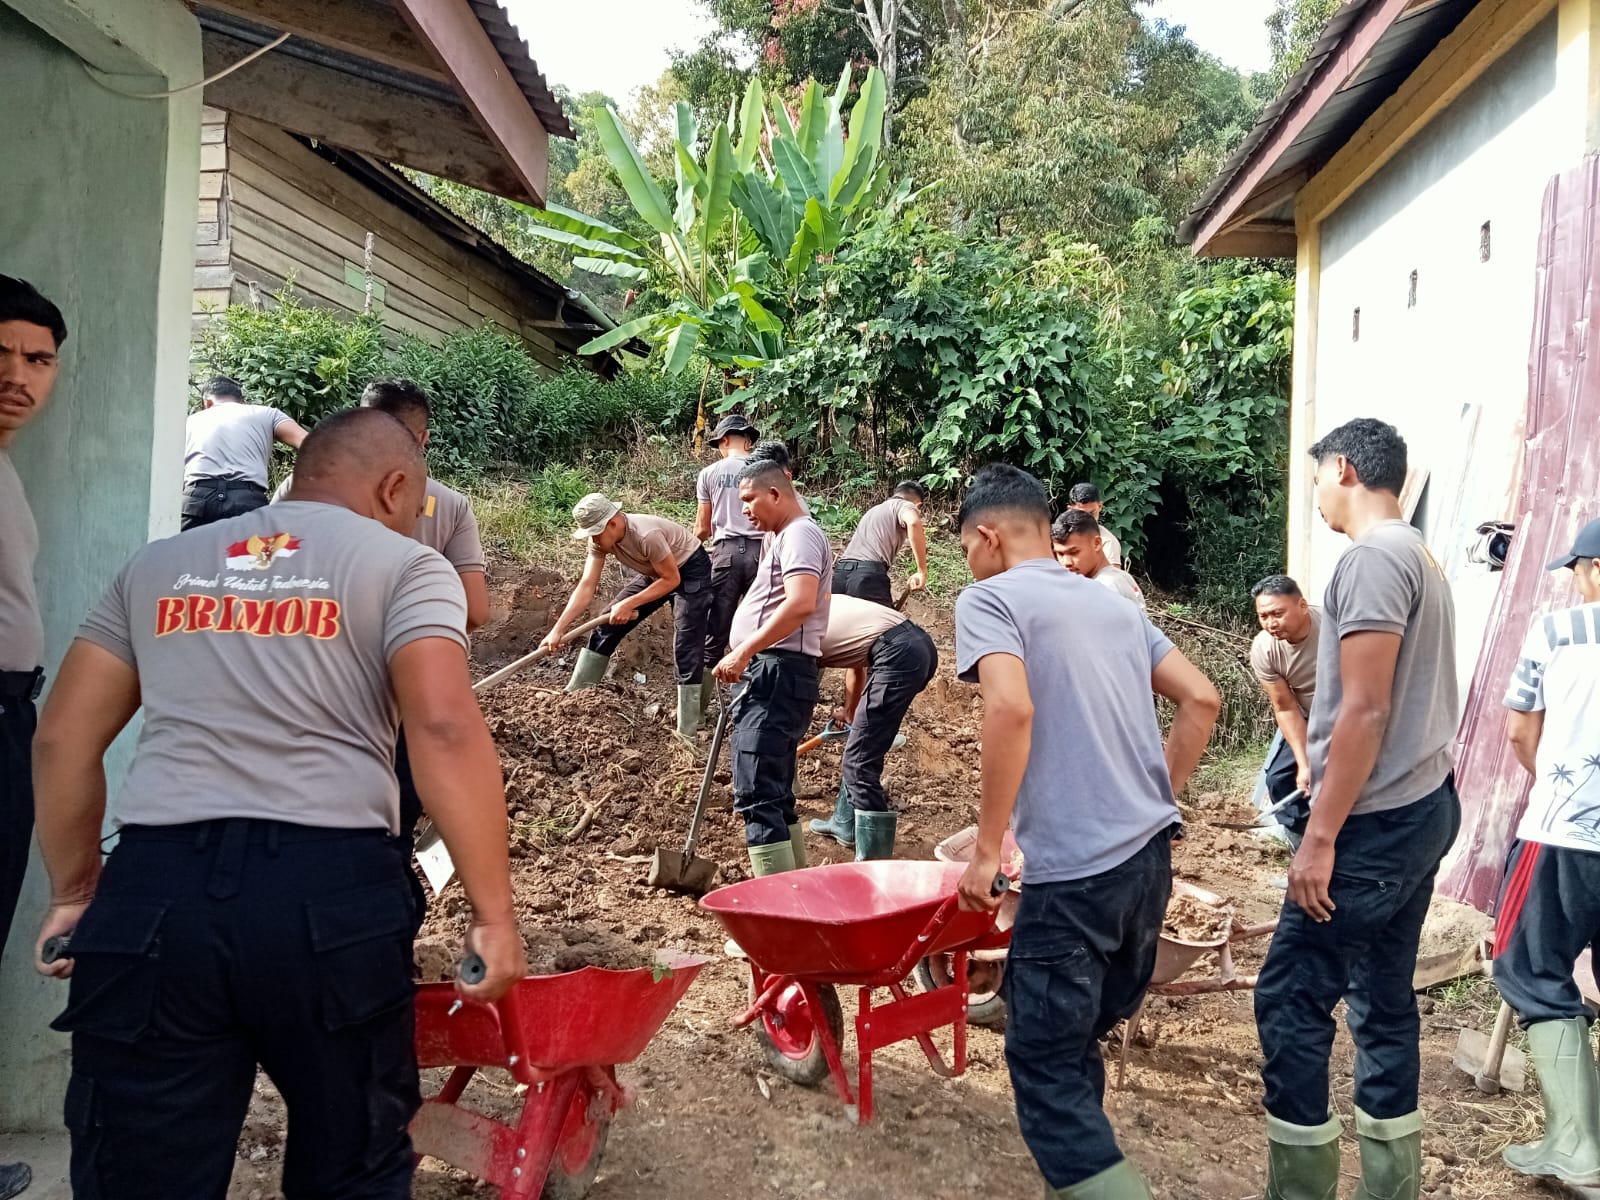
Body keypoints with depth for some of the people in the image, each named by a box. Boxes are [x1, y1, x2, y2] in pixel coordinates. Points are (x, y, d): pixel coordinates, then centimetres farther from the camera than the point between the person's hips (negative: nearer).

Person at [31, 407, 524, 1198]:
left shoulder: (156, 566, 20)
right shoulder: (404, 566, 5)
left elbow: (62, 740, 18)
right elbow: (445, 729, -10)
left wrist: (75, 892, 26)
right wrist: (494, 912, -7)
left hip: (153, 890, 3)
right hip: (332, 892, -3)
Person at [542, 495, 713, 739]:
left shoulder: (646, 534, -37)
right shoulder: (600, 539, -15)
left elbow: (671, 579, -29)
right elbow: (586, 587, -16)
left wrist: (629, 604, -30)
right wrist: (558, 630, -22)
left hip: (689, 570, -8)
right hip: (653, 572, 8)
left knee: (686, 648, -16)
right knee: (607, 625, 3)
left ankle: (687, 732, -11)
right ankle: (573, 695, 15)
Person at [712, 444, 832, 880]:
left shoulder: (799, 535, -10)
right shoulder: (781, 537, 22)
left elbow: (800, 604, -27)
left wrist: (744, 651, -25)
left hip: (778, 675, -11)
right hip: (768, 676, 11)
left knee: (757, 796, -14)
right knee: (776, 797, 15)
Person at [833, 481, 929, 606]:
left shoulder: (873, 510, 35)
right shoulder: (905, 505, 11)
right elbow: (913, 523, -15)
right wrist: (922, 571, -13)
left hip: (840, 573, 8)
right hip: (868, 575, -8)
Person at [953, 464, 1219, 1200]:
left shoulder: (989, 599, -5)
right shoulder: (1113, 604, 17)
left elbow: (1011, 708, -22)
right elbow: (1201, 700, 15)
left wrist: (986, 849, -15)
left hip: (1075, 871, -8)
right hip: (1149, 855, 8)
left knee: (1044, 1064, 2)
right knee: (1078, 1044, 21)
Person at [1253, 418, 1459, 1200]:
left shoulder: (1372, 558, -15)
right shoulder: (1420, 558, 15)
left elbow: (1365, 712, -21)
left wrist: (1319, 836, -19)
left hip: (1376, 823, -10)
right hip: (1421, 810, 10)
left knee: (1290, 998, -3)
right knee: (1383, 1001, 14)